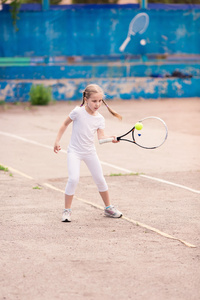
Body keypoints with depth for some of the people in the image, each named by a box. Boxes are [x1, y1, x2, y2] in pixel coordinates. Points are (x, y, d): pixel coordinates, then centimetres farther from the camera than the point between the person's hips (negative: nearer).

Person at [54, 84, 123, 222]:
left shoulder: (100, 118, -4)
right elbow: (65, 124, -1)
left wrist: (111, 138, -32)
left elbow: (101, 136, -12)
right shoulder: (78, 112, -14)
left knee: (100, 179, 9)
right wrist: (57, 141, -2)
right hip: (75, 151, -4)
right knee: (73, 179, -19)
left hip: (90, 152, 4)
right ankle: (67, 210, -6)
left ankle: (108, 207, 27)